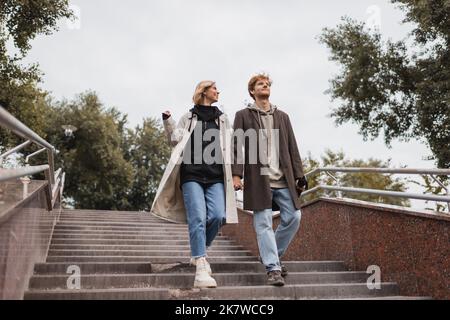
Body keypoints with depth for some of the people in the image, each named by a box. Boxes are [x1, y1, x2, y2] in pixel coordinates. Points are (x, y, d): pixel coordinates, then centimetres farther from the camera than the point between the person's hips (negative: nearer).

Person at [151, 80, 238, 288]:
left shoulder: (223, 120, 22)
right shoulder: (188, 118, 14)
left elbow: (231, 146, 22)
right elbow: (175, 139, 8)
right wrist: (167, 121, -6)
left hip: (216, 176, 3)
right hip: (192, 174, -3)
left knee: (217, 216, -13)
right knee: (198, 218, -14)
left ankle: (199, 253, 14)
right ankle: (201, 269, -15)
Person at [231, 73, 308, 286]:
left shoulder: (282, 116, 20)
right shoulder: (243, 115, 9)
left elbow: (292, 148, 16)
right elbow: (236, 146, 0)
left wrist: (299, 176, 8)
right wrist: (236, 174, -12)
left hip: (283, 179, 4)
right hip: (258, 179, -4)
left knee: (294, 217, -2)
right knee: (264, 223, -6)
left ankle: (272, 255, 18)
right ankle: (273, 268, -3)